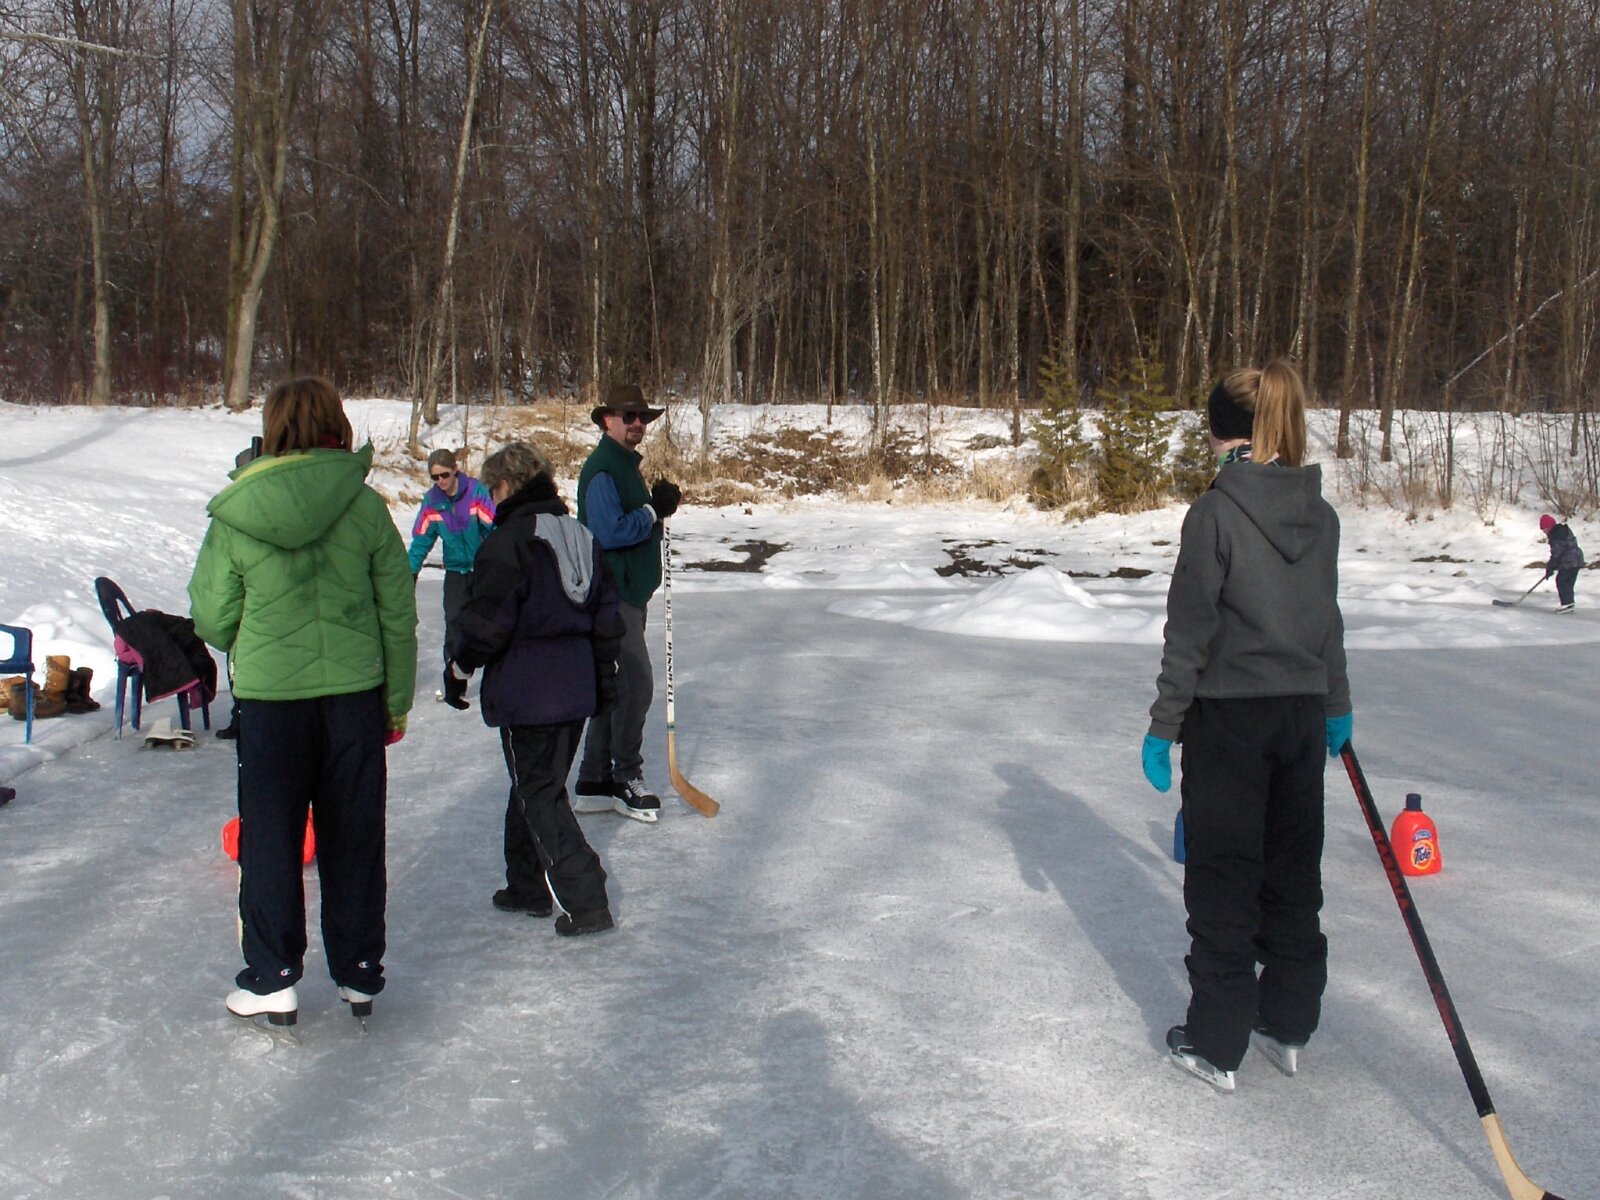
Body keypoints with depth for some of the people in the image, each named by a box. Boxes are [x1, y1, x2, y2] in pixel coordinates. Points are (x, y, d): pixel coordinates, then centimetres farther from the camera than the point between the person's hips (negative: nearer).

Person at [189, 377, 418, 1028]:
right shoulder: (366, 507, -6)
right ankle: (359, 975, 24)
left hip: (270, 697, -1)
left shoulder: (235, 517, -7)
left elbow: (213, 619, 1)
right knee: (353, 839, 13)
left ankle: (273, 981, 20)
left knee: (270, 840, 13)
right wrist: (397, 701, 11)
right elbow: (398, 614, -1)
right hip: (355, 695, 1)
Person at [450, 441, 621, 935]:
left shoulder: (509, 540, -15)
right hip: (576, 689, 8)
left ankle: (586, 903, -5)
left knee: (538, 795, -1)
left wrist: (461, 663, 1)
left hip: (527, 694, -8)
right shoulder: (581, 537, 10)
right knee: (535, 786, 20)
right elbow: (606, 613, 15)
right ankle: (528, 888, 31)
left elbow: (486, 621, -17)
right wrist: (604, 676, 23)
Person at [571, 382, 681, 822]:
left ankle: (594, 781, 20)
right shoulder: (602, 469, -15)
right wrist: (653, 511, -15)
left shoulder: (626, 465, 18)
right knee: (635, 685, -8)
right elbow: (609, 531, -24)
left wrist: (658, 506, 4)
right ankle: (626, 780, 4)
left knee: (617, 686, 13)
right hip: (612, 592, -11)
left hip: (629, 592, 11)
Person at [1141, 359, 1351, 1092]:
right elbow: (1328, 619, 14)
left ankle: (1216, 1044, 11)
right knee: (1292, 872, 16)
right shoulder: (1319, 513, 4)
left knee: (1222, 879, 3)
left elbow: (1190, 629, -15)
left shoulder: (1216, 511, -14)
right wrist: (1335, 705, 26)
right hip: (1301, 713, 6)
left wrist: (1165, 723, -8)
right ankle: (1287, 1025, 28)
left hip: (1230, 715, -6)